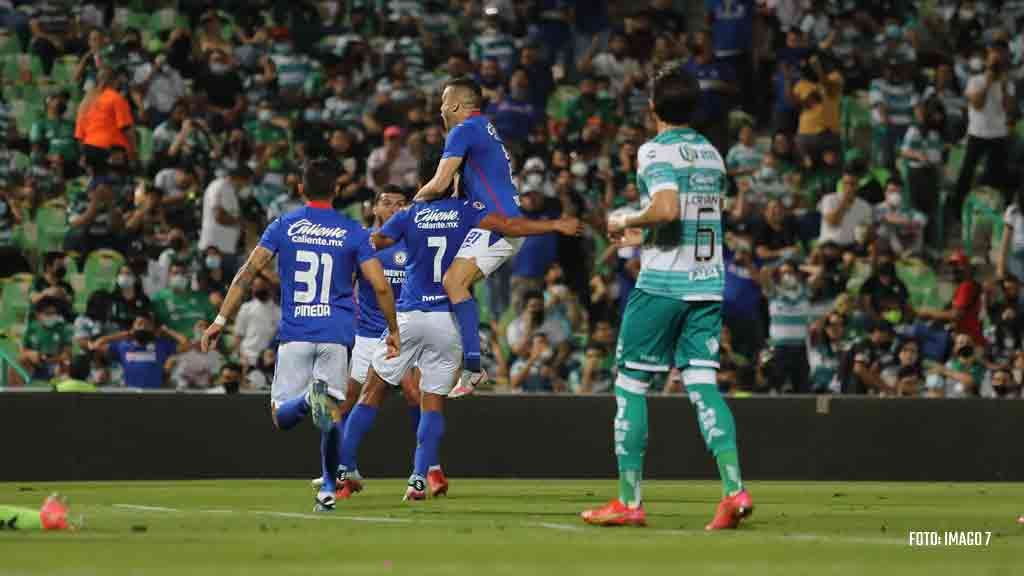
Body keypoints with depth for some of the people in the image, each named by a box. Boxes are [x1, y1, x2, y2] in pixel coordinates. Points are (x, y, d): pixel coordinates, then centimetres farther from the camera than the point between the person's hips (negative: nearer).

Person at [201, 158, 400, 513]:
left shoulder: (283, 227, 5)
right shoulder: (352, 232, 4)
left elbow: (248, 272, -2)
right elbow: (380, 286, -1)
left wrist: (222, 319, 1)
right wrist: (393, 330, 12)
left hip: (294, 334, 0)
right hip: (336, 336, 0)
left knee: (281, 416, 5)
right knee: (333, 413, 11)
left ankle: (308, 399, -30)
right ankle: (328, 490, -2)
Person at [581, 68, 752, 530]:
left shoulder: (655, 152, -10)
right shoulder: (711, 153, 14)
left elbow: (667, 209, -25)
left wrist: (625, 221, -8)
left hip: (663, 282, -6)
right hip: (709, 282, 6)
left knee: (631, 383, 4)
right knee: (702, 383, 1)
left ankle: (629, 500, 5)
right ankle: (734, 489, -17)